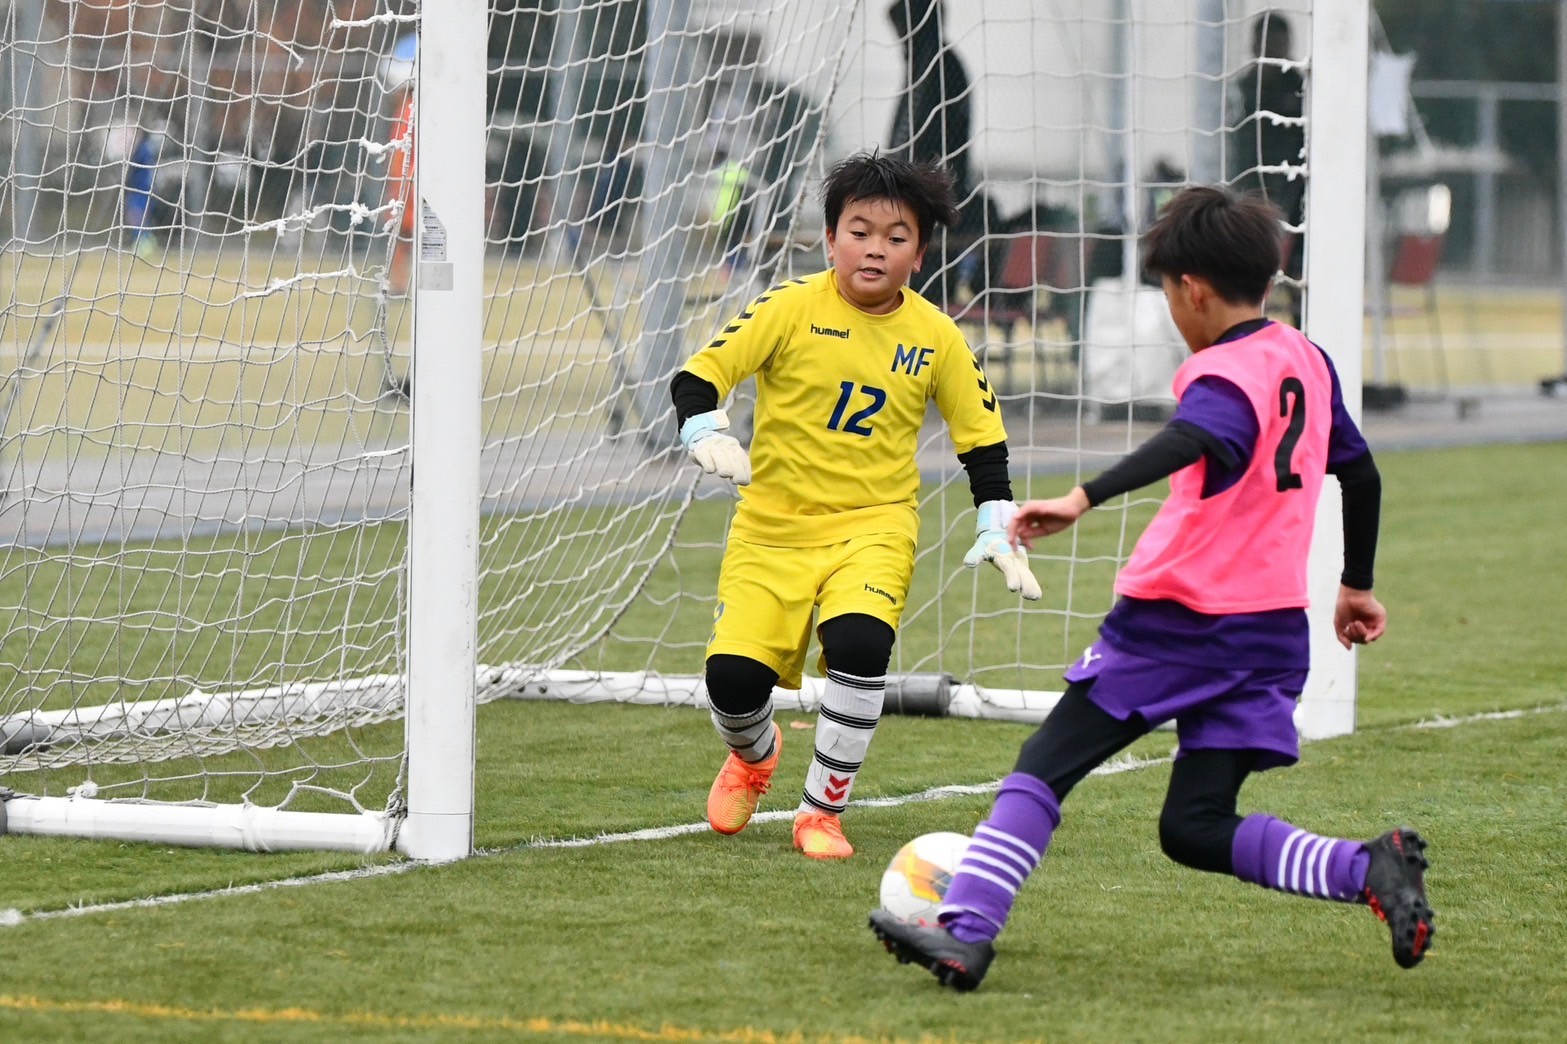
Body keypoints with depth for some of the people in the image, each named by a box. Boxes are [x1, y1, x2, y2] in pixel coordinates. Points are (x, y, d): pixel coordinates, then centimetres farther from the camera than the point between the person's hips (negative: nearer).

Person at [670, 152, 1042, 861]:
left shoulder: (936, 338, 0)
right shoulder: (792, 308, -7)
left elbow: (982, 436, 12)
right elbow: (698, 377, -8)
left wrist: (997, 531, 5)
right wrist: (706, 436, -27)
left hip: (874, 524, 0)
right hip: (773, 524, 0)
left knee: (858, 641, -28)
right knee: (732, 673, -12)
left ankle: (822, 810, -7)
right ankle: (754, 753, 29)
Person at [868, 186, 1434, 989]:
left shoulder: (1223, 378, -11)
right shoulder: (1308, 361, 13)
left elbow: (1188, 443, -34)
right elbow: (1361, 474, 25)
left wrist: (1085, 498, -47)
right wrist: (1357, 586, 38)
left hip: (1177, 616, -7)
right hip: (1271, 634, 7)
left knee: (1043, 770, -2)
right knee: (1195, 830, 8)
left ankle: (965, 931, -15)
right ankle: (1368, 869, -11)